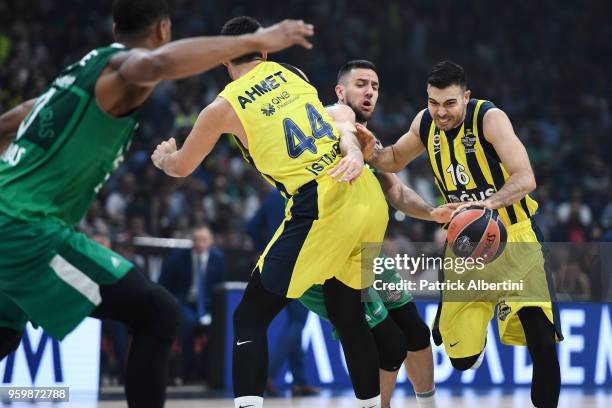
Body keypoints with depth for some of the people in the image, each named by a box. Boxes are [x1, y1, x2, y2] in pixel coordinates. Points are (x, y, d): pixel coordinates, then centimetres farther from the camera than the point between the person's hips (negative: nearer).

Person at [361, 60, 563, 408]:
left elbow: (526, 179, -27)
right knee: (461, 358, 7)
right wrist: (370, 152, -5)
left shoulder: (489, 118, -19)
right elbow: (395, 160, 17)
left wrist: (489, 203, -44)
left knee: (542, 343, -22)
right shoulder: (425, 123, -2)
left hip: (513, 236, -5)